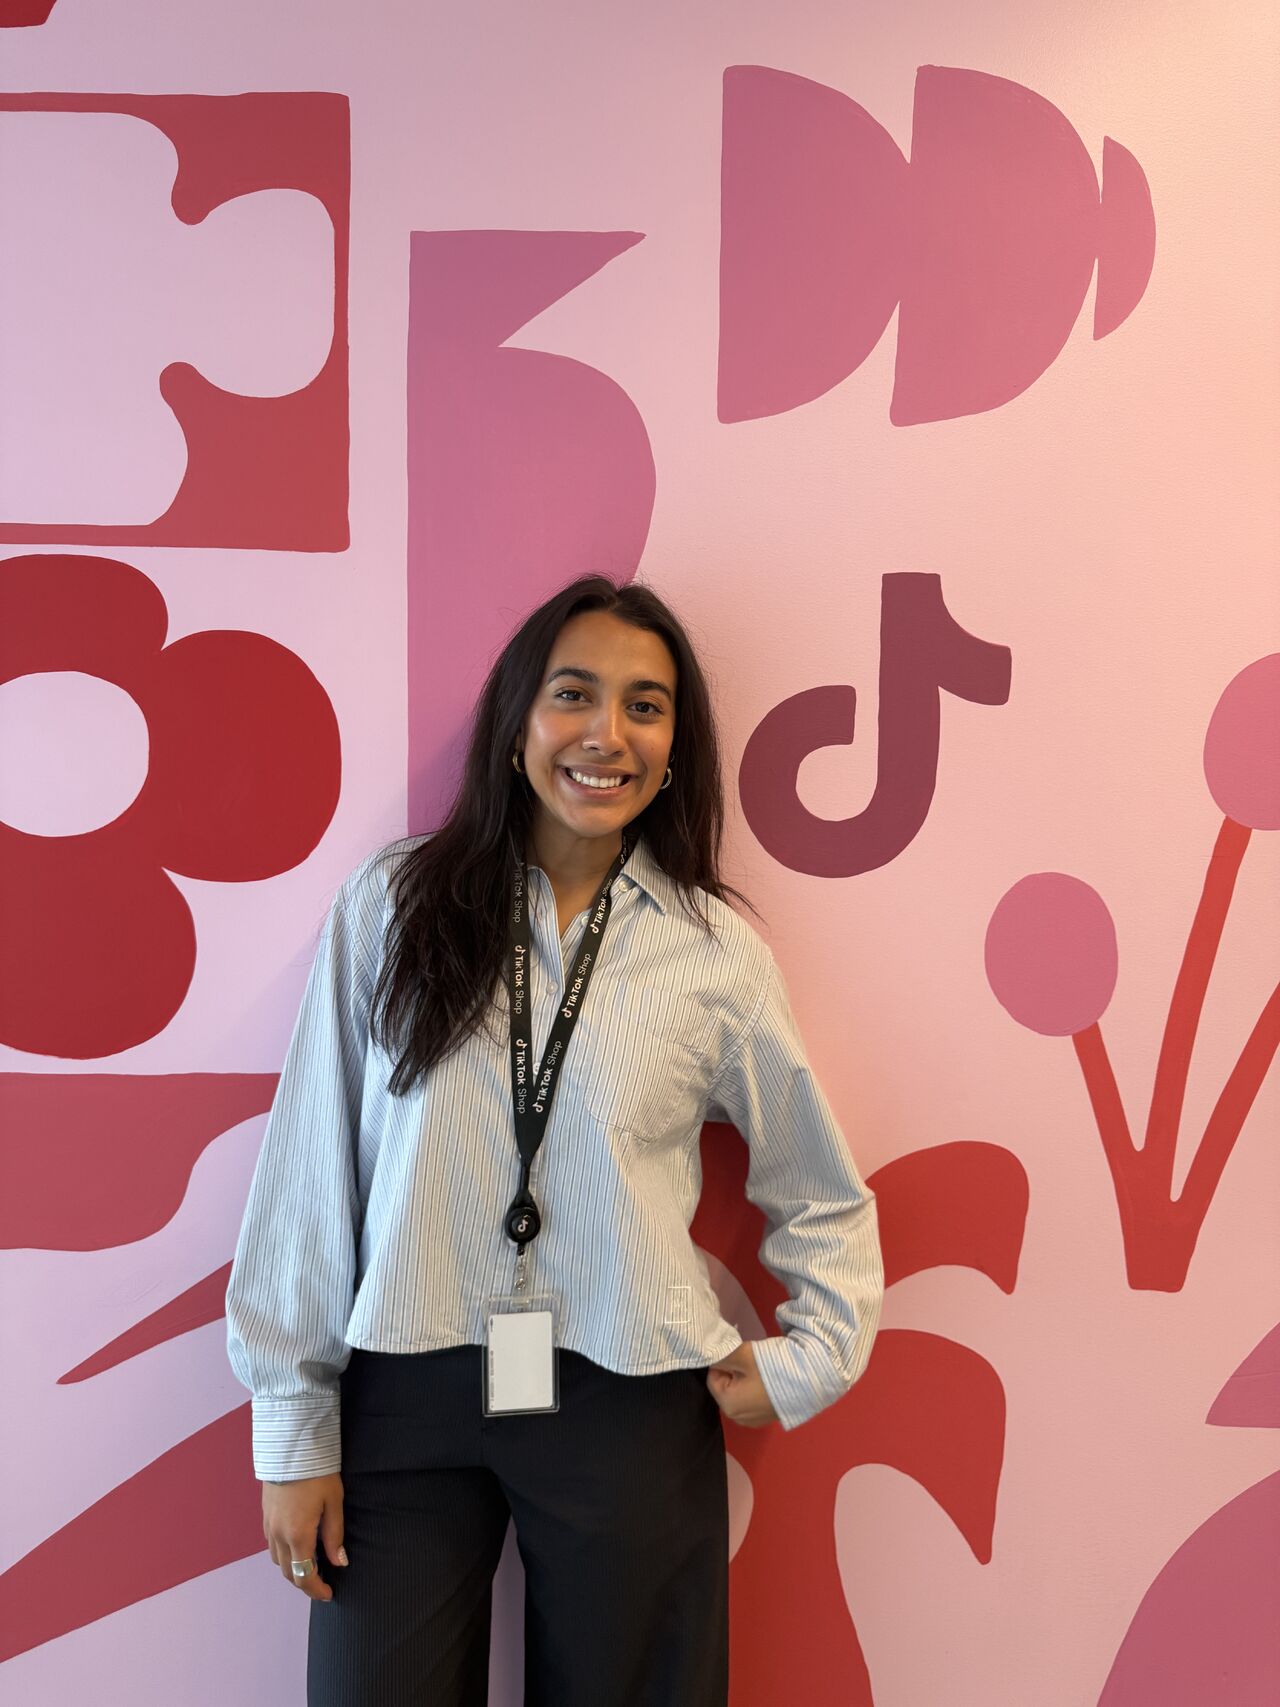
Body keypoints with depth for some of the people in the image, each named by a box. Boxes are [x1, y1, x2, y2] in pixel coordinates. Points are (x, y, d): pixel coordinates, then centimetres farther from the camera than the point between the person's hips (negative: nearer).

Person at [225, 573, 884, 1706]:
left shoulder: (718, 953, -3)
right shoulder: (393, 904, -4)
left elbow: (824, 1199, 10)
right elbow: (312, 1174, -1)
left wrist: (811, 1359, 1)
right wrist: (294, 1428, 1)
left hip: (632, 1410, 1)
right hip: (405, 1398, 0)